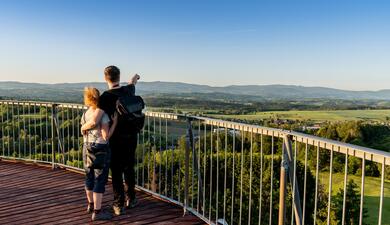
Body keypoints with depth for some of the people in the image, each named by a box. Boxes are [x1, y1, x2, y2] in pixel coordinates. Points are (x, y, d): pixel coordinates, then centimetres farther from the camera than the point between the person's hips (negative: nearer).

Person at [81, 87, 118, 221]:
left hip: (87, 149, 7)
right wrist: (114, 122, -12)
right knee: (100, 181, 1)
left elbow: (84, 134, 12)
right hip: (101, 150, -7)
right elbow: (106, 136, -19)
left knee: (89, 178, 19)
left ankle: (91, 205, 36)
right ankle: (97, 212, 7)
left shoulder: (84, 115, 3)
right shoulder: (103, 115, -17)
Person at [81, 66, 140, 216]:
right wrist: (135, 78, 47)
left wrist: (83, 127, -4)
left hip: (116, 140, -4)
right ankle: (131, 199, 31)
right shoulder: (128, 90, -4)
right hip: (131, 137, 4)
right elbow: (132, 83, 23)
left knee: (116, 172, 8)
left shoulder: (106, 97, -18)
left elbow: (94, 122, -25)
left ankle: (119, 205, 16)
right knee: (129, 169, 19)